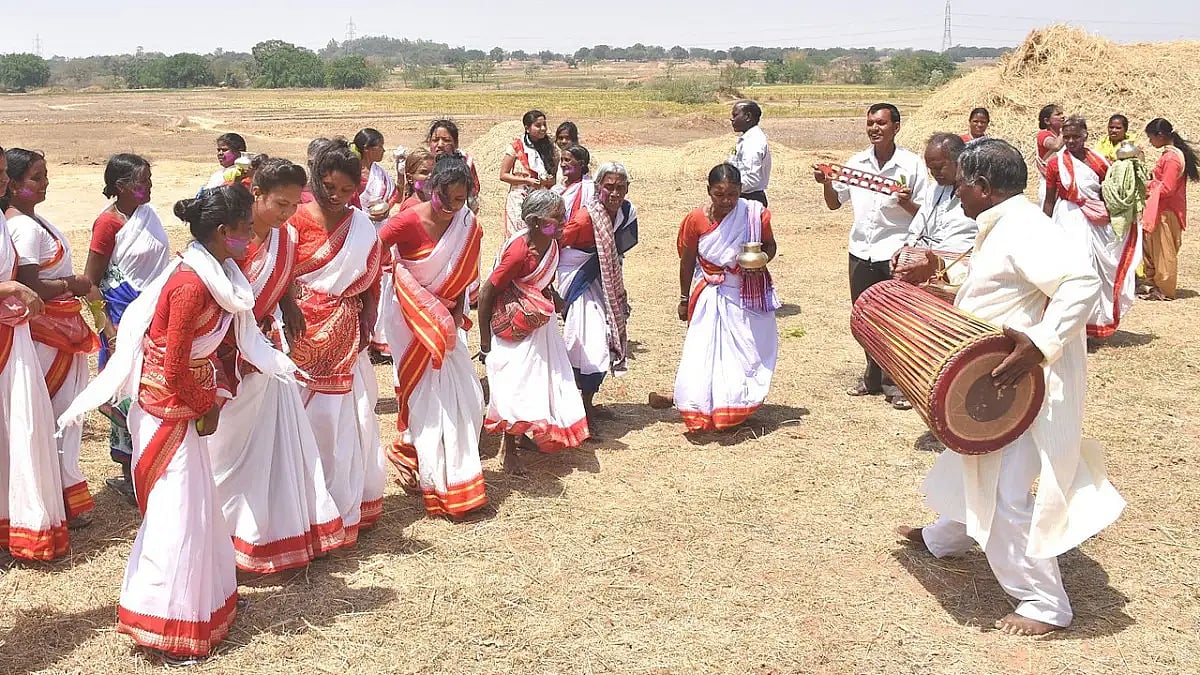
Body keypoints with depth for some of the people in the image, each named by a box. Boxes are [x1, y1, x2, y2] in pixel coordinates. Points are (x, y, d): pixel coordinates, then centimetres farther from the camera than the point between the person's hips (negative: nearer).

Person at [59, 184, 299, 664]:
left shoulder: (211, 274, 3)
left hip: (186, 403, 9)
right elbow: (174, 368, -22)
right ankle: (167, 627, 10)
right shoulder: (192, 285, -26)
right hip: (169, 410, -9)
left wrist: (214, 400, 2)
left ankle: (202, 598, 35)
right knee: (179, 510, -2)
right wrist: (207, 408, -9)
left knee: (195, 503, 19)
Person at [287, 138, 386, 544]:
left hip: (346, 334, 3)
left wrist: (366, 328, 1)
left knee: (350, 415, 8)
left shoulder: (362, 226, 4)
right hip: (307, 332, -3)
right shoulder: (298, 222, -7)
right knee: (313, 415, 2)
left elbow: (371, 282, 8)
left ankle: (348, 502, 23)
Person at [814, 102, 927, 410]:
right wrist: (827, 183, -4)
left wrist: (906, 202, -24)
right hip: (861, 252, 5)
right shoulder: (857, 162, 7)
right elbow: (834, 203, 15)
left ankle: (895, 382, 10)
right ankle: (873, 376, 28)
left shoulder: (912, 165, -5)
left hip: (896, 254, -5)